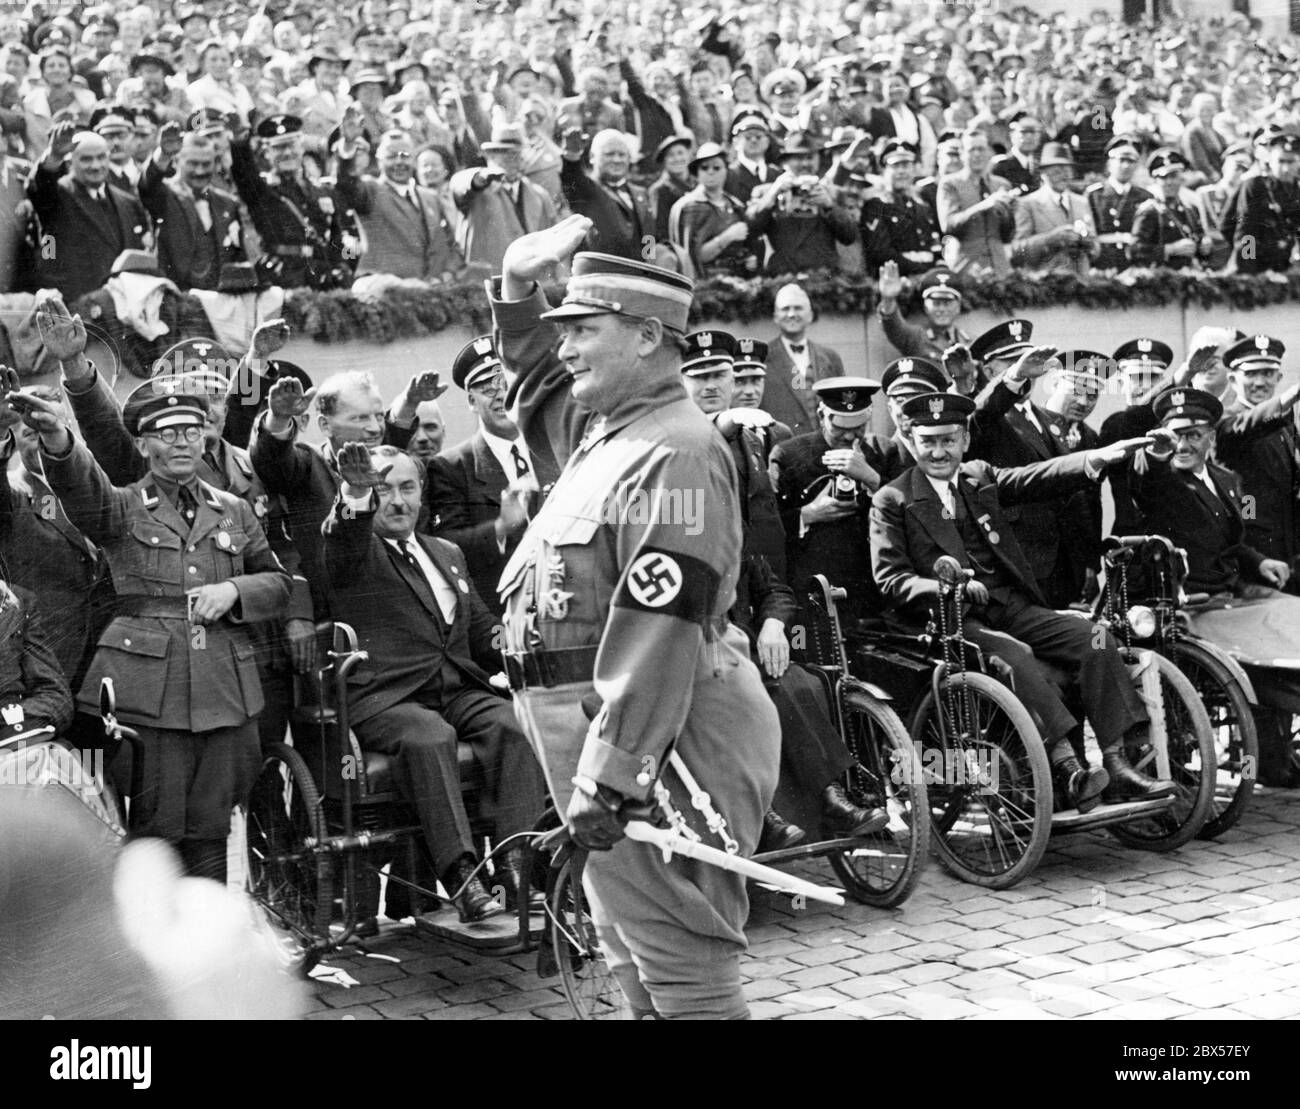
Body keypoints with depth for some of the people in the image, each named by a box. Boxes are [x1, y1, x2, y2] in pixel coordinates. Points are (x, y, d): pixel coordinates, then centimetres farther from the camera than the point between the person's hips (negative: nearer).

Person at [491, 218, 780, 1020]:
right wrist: (521, 287, 19)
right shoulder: (601, 428, 14)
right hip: (594, 722, 10)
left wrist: (608, 778, -28)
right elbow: (537, 374, 37)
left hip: (656, 736, -10)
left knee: (680, 963, -7)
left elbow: (659, 628, -25)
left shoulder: (674, 451, -17)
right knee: (635, 949, 18)